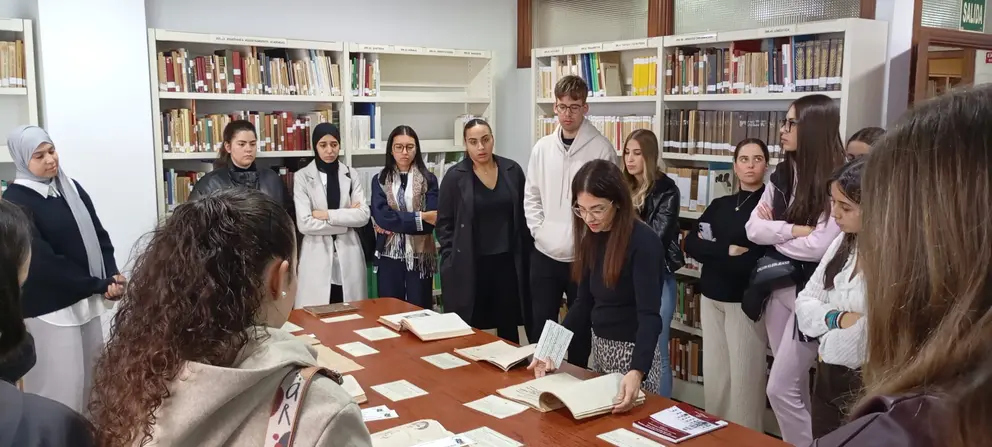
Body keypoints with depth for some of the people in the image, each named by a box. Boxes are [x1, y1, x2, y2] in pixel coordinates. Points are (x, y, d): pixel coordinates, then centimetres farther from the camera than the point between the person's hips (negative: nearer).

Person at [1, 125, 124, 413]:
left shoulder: (71, 188, 7)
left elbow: (98, 235, 8)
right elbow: (44, 261, -17)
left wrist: (112, 275, -9)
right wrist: (100, 285, -15)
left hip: (86, 299, 7)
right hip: (49, 308, -6)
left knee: (91, 376, 14)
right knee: (60, 382, -2)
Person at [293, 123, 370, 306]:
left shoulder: (351, 175, 7)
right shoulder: (302, 177, -2)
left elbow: (363, 215, -4)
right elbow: (304, 224, -12)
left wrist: (327, 215, -12)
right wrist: (347, 217, -7)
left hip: (349, 255, 2)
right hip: (317, 257, -2)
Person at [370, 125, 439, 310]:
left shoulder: (428, 180, 1)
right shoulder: (380, 180, 4)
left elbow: (431, 220, -10)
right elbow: (381, 216, -11)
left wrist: (393, 224, -12)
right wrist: (420, 217, -14)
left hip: (419, 257, -1)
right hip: (389, 257, 1)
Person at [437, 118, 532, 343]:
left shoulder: (513, 170, 3)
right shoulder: (455, 176, -4)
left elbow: (523, 216, 8)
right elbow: (444, 223, 0)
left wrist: (527, 256, 6)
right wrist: (451, 259, -6)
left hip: (508, 262, 2)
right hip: (469, 266, -2)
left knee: (509, 327, 11)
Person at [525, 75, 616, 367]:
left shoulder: (601, 148, -8)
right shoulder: (542, 147, 5)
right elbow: (531, 195, 10)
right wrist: (539, 229, 0)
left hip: (583, 255, -3)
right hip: (544, 252, 3)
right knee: (541, 324, 13)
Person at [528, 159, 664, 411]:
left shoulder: (643, 242, -21)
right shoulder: (591, 239, 1)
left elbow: (649, 315, -28)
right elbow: (584, 302, 4)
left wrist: (637, 371, -41)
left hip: (634, 350, -7)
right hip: (599, 346, 7)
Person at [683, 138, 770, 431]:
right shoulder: (720, 205, 12)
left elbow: (759, 259, -15)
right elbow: (690, 244, 0)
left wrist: (711, 251, -6)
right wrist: (728, 251, -13)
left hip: (746, 301, -5)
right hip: (712, 298, 6)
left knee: (744, 379, -2)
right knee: (714, 376, 11)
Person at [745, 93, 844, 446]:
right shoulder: (781, 176, 6)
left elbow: (818, 246, -22)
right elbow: (753, 229, 0)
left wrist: (773, 233, -6)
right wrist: (793, 229, -15)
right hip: (778, 288, 7)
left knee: (780, 389, -4)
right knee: (795, 388, 15)